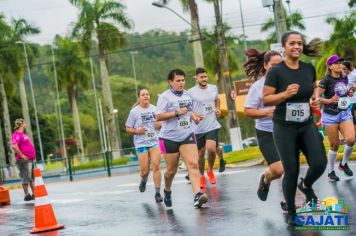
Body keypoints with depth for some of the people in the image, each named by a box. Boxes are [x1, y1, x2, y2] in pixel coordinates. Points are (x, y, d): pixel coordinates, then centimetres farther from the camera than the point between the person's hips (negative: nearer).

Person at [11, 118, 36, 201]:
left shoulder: (23, 134, 18)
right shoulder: (17, 134, -14)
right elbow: (14, 146, -29)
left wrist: (32, 155, 20)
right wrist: (21, 155, -25)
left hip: (31, 159, 10)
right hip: (24, 160, -10)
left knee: (32, 177, 15)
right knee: (26, 178, -5)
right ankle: (27, 195, -1)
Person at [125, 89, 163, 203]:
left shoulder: (154, 109, 6)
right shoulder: (134, 111, 0)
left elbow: (161, 122, 20)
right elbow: (128, 129, 4)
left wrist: (160, 125, -3)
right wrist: (136, 131, -15)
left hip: (155, 142, 1)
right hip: (141, 143, -1)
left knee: (156, 166, -10)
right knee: (144, 169, -1)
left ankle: (157, 193, -5)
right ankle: (143, 181, 35)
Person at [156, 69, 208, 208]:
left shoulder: (187, 95, 11)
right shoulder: (165, 97, -8)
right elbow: (158, 117, -15)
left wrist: (193, 117, 8)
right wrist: (177, 113, -21)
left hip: (187, 135, 4)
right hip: (169, 138, -4)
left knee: (193, 164, -15)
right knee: (172, 170, 6)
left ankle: (197, 195, -25)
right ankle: (167, 191, 35)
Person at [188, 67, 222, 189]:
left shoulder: (213, 88, 5)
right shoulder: (191, 92, -7)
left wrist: (218, 109, 7)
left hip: (212, 125, 1)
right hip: (198, 128, -1)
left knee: (211, 149, -17)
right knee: (201, 153, 7)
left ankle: (210, 171, 9)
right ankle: (202, 177, 27)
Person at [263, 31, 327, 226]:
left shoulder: (309, 68, 2)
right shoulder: (276, 71, -12)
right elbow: (265, 100, -12)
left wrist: (316, 97, 2)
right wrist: (285, 94, -26)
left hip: (307, 126, 4)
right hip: (284, 129, -4)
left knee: (319, 163, -11)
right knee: (291, 171, 1)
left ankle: (306, 186, 25)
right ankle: (290, 212, 23)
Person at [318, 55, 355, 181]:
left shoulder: (344, 78, 6)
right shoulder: (326, 80, -13)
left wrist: (349, 93, 5)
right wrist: (329, 100, -26)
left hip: (345, 113, 5)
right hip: (330, 115, -4)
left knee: (351, 139, -15)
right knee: (334, 145, 1)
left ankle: (343, 164, 12)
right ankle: (331, 172, 20)